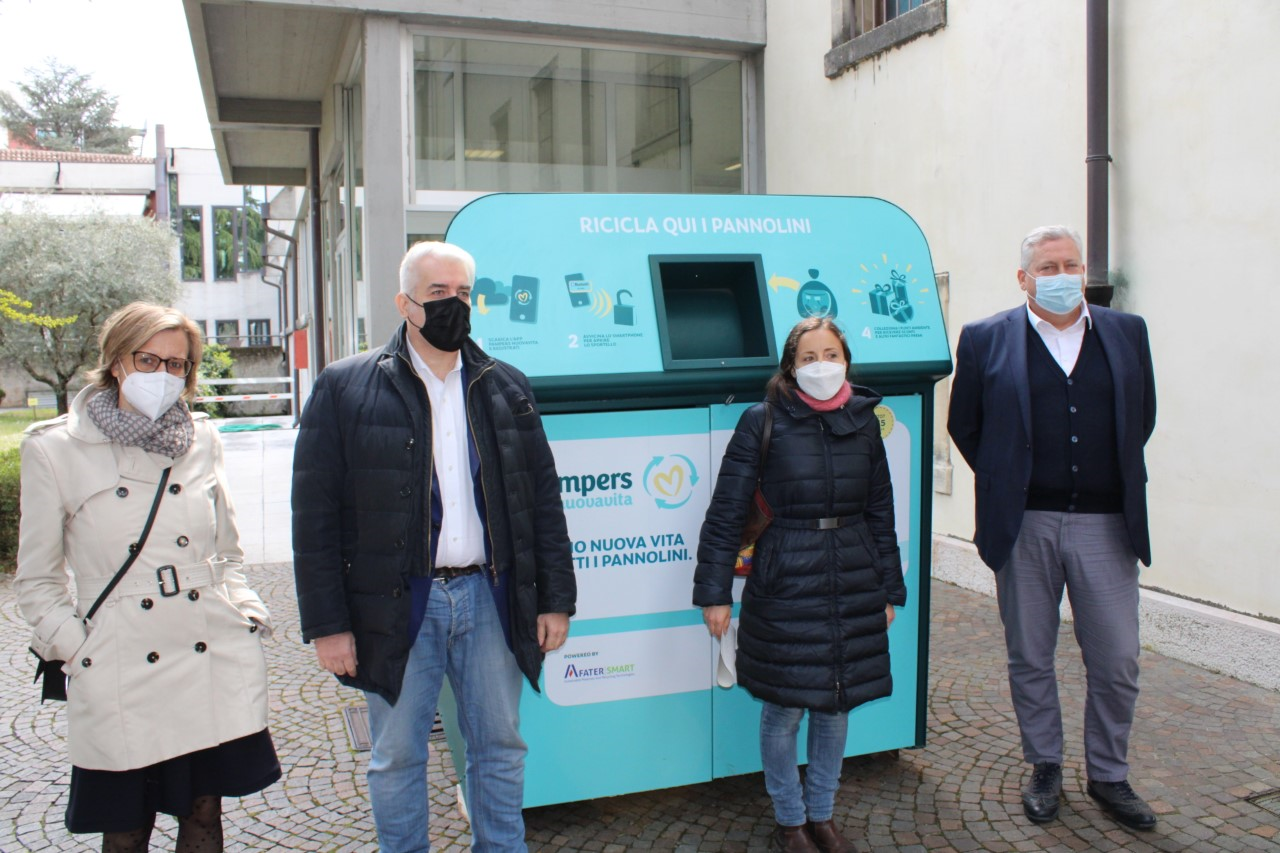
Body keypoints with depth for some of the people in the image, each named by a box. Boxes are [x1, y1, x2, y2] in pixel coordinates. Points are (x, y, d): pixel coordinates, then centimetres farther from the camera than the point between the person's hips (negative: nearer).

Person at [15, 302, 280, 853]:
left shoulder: (201, 440, 7)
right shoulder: (53, 448, -1)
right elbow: (37, 580, 5)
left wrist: (244, 611, 5)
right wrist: (73, 648, -5)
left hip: (215, 667, 3)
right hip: (120, 679, -2)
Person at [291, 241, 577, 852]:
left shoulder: (506, 388, 7)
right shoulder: (346, 388, -3)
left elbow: (544, 500, 8)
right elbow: (315, 516, -5)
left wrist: (555, 600, 4)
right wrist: (327, 624, -8)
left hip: (489, 598, 3)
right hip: (396, 607, -2)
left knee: (500, 749, 14)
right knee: (396, 760, 11)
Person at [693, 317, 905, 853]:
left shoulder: (863, 421, 7)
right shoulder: (763, 421, -6)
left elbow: (880, 511, 13)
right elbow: (726, 512, -6)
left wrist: (890, 589, 14)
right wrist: (714, 592, -8)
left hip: (853, 584, 4)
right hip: (785, 584, -4)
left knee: (837, 705, 14)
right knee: (784, 708, 5)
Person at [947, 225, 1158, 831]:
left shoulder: (1127, 333, 7)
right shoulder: (986, 340, 0)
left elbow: (1143, 416, 16)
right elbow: (964, 424, 7)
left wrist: (1118, 482, 12)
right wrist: (1005, 484, 6)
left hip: (1106, 524, 2)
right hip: (1025, 526, -1)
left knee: (1117, 662, 6)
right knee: (1030, 658, 11)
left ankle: (1109, 776, 27)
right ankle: (1044, 769, 29)